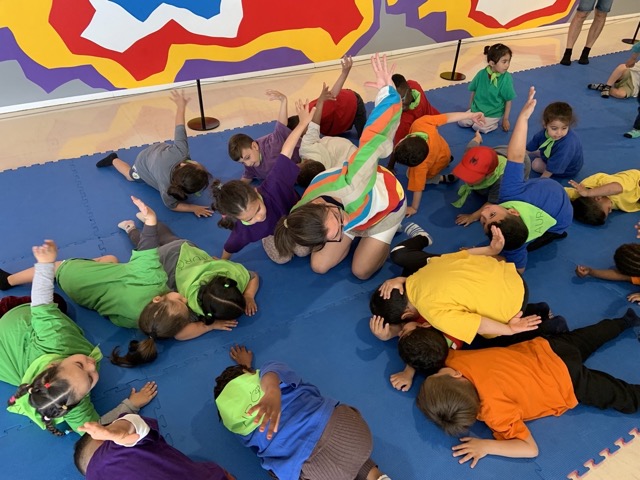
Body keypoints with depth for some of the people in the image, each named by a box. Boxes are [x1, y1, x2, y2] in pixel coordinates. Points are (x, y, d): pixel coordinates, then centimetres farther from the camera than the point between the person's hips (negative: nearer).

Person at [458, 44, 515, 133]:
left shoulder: (506, 78, -17)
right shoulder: (481, 74, -10)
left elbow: (508, 101, -10)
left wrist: (505, 119, -7)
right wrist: (471, 107, 13)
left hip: (493, 113, -3)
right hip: (477, 108, 4)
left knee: (478, 127, -24)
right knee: (462, 122, -10)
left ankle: (494, 122, 5)